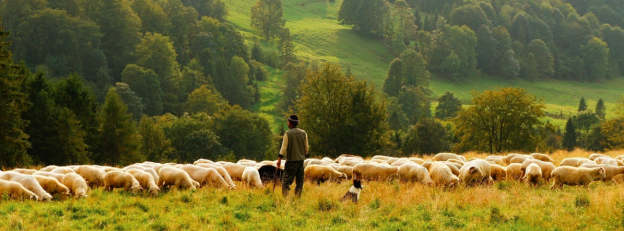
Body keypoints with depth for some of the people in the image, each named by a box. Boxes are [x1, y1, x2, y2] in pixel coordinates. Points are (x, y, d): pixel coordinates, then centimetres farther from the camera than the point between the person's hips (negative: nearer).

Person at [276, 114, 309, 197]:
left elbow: (284, 147, -10)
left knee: (286, 180, -3)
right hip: (301, 160, 4)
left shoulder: (287, 134, -8)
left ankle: (284, 196, -11)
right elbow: (306, 148, 9)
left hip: (291, 160, -4)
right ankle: (298, 197, 8)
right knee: (299, 180, 9)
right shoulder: (303, 133, 5)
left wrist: (279, 159, -7)